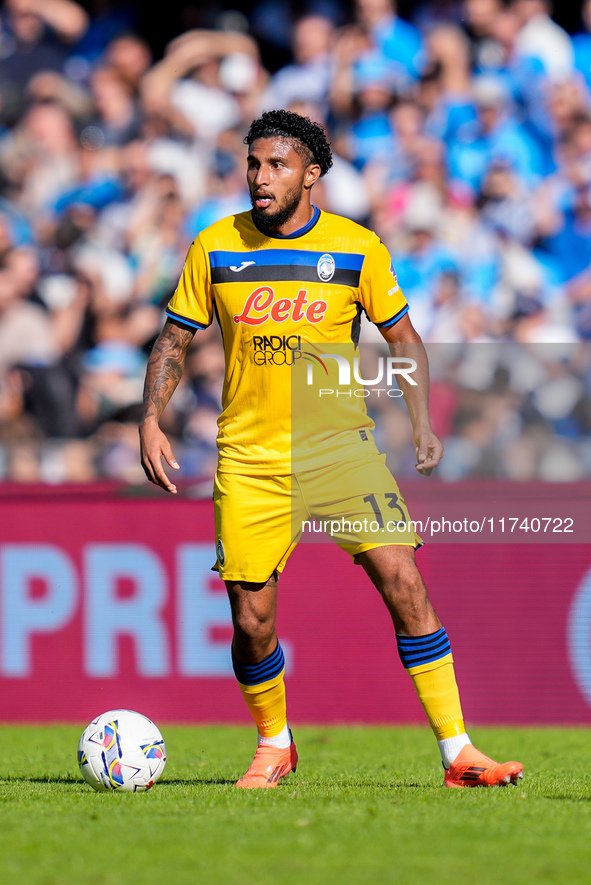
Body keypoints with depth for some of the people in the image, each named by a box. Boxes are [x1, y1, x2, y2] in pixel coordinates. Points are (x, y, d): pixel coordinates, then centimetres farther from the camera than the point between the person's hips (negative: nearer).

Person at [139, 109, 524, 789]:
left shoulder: (357, 248, -2)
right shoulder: (215, 248, 0)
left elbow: (402, 337, 8)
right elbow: (174, 342, 8)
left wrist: (422, 424, -3)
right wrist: (150, 421, -5)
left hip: (340, 445, -1)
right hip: (249, 460, 1)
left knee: (403, 581, -14)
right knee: (251, 620, -1)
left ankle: (457, 752, -9)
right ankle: (274, 746, 26)